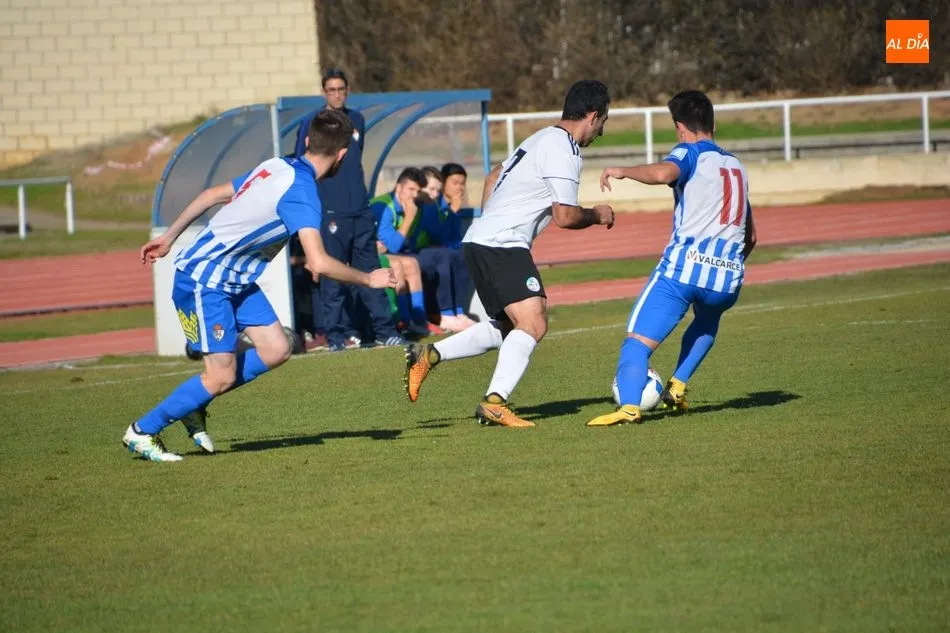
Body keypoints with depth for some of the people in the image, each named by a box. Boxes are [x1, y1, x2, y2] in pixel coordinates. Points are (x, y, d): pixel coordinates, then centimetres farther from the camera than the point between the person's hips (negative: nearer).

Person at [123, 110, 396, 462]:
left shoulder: (277, 167, 4)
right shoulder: (301, 191, -23)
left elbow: (212, 195, 13)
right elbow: (318, 264, -31)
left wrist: (169, 238, 23)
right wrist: (368, 280, -16)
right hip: (204, 281, -9)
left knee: (275, 350, 1)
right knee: (221, 376, -9)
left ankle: (193, 403, 14)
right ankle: (142, 432, 5)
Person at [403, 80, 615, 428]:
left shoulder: (543, 139, 20)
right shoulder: (563, 151, -11)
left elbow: (494, 176, 32)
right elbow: (565, 216, -16)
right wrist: (597, 215, 4)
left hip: (478, 240, 10)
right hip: (502, 246, -10)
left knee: (507, 327, 17)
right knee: (533, 324, -17)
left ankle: (429, 355, 12)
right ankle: (494, 402, -25)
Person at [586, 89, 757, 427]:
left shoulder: (690, 153, 5)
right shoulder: (737, 166, 25)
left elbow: (662, 173, -21)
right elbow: (750, 237, 32)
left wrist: (622, 171, -7)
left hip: (684, 265, -6)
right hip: (729, 278, 6)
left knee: (638, 341, -7)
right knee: (708, 319, 38)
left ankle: (629, 406, -30)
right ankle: (677, 386, 23)